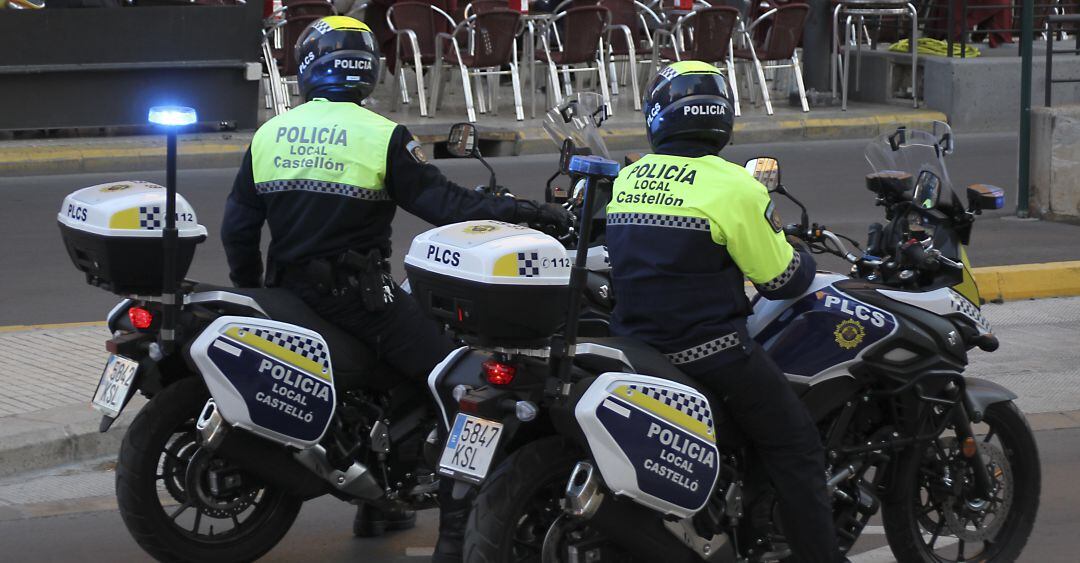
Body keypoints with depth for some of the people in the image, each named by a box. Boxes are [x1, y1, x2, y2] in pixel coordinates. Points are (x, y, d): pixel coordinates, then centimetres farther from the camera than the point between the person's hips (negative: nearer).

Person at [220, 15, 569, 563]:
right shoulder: (381, 136, -9)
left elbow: (237, 228, 9)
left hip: (291, 288, 7)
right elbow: (440, 201, -14)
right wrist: (520, 210, -8)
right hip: (358, 292, -7)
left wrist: (251, 290, 22)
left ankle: (375, 503, 33)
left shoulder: (268, 135, 7)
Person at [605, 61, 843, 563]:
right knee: (796, 450, 2)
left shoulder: (625, 179, 8)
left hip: (634, 338, 7)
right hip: (709, 348, -6)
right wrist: (805, 260, 16)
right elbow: (780, 278, -6)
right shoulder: (734, 186, -11)